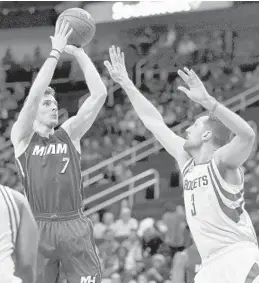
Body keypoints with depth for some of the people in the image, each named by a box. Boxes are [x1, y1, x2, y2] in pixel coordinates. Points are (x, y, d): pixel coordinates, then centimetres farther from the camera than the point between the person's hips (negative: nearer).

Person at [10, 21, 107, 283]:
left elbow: (99, 95, 2)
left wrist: (79, 53, -4)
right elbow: (33, 95, -12)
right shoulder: (22, 138, 4)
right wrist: (55, 52, -11)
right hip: (38, 228, -2)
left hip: (75, 227, 2)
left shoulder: (69, 134, 11)